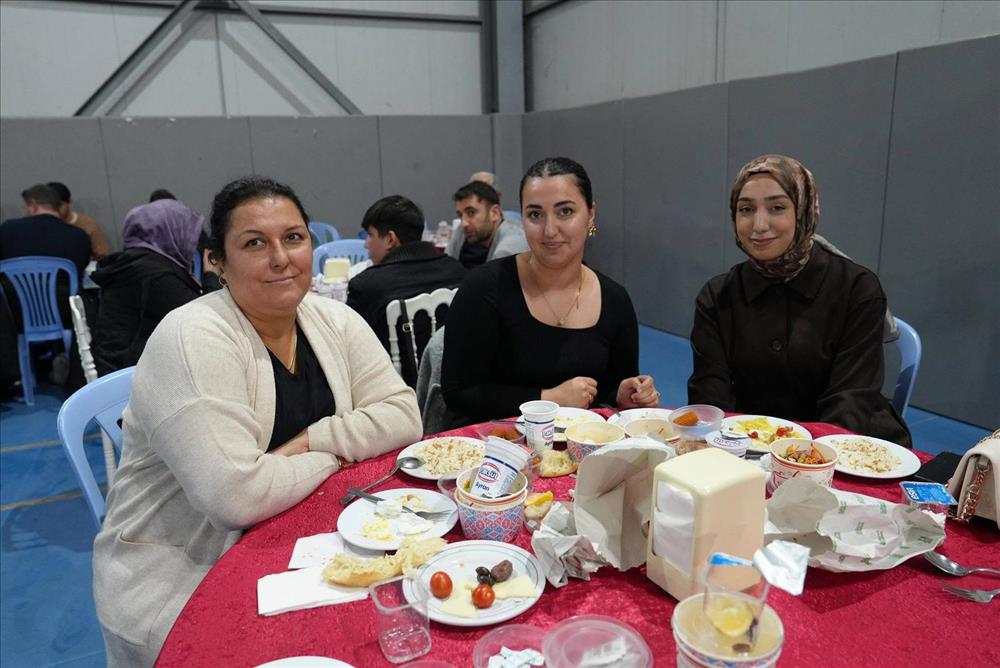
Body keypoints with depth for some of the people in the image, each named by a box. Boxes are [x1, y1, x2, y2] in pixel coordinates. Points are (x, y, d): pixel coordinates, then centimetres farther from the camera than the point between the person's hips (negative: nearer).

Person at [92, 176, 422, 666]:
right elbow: (236, 497, -29)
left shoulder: (334, 321, -1)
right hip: (176, 578, -5)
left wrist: (307, 440, -17)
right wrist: (329, 455, -13)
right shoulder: (192, 341, -21)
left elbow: (403, 415, -4)